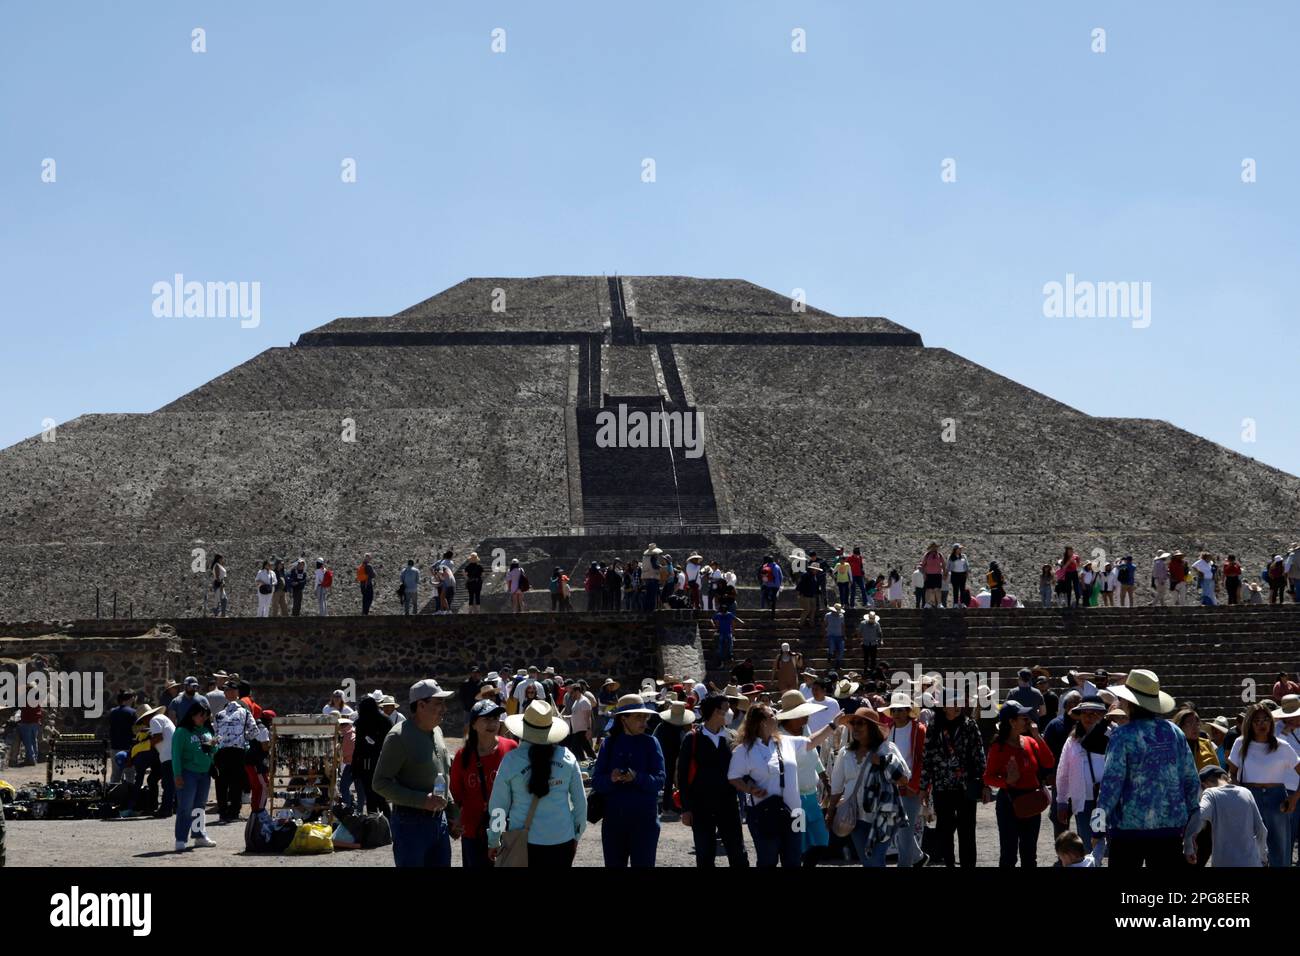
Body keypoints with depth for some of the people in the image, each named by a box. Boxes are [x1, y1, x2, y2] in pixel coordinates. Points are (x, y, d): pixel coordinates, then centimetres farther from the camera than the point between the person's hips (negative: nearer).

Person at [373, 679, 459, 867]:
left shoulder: (437, 732, 11)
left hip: (440, 821, 7)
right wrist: (422, 801, -23)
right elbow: (381, 783, -17)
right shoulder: (399, 736, -14)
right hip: (411, 823, -7)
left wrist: (452, 811, 16)